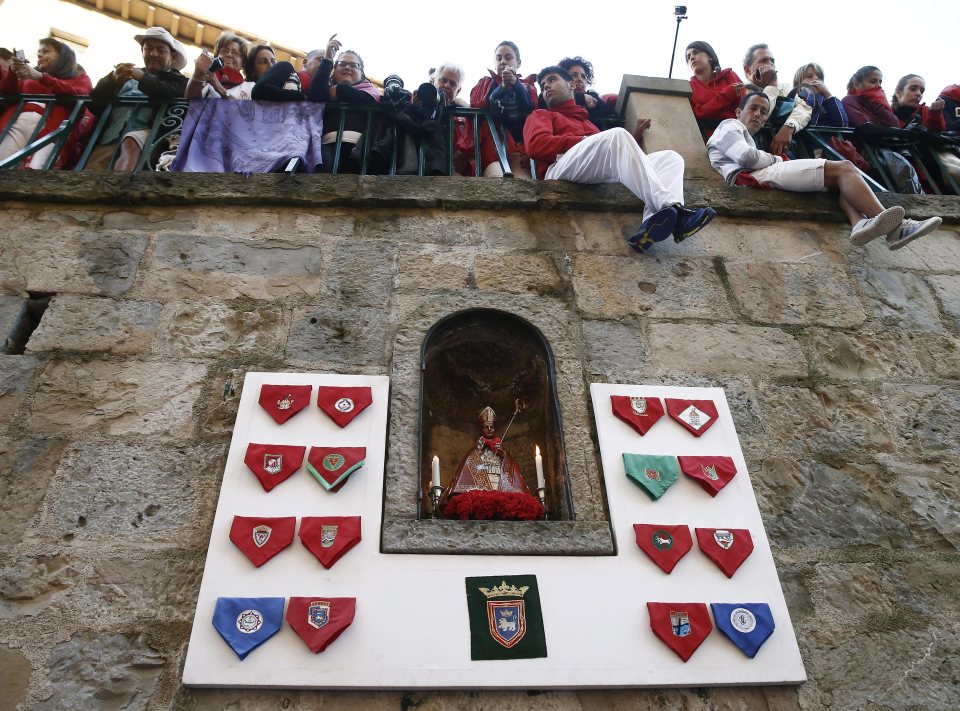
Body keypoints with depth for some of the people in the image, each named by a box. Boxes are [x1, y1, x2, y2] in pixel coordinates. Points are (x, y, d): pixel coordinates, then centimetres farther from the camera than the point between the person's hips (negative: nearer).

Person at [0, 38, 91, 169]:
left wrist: (42, 78, -9)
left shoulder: (79, 77, 23)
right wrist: (12, 72, 4)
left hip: (53, 127, -4)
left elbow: (80, 95, 0)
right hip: (20, 121, 4)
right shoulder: (32, 74, 33)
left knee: (35, 168, -32)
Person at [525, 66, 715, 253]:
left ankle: (654, 223, -42)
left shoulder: (587, 121, 40)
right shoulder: (541, 115, 27)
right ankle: (668, 208, -44)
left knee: (670, 157, -8)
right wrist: (584, 140, -2)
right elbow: (536, 144, 1)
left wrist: (635, 138, 11)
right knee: (616, 134, -29)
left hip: (605, 175, 6)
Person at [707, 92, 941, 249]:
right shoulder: (730, 126, 16)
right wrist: (776, 160, 9)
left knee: (842, 179, 0)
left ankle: (860, 223, -33)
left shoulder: (744, 137, 44)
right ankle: (891, 225, -29)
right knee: (842, 169, -15)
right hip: (754, 177, -9)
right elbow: (747, 156, -7)